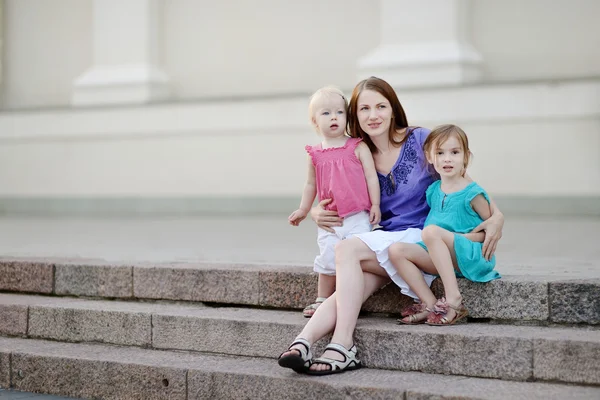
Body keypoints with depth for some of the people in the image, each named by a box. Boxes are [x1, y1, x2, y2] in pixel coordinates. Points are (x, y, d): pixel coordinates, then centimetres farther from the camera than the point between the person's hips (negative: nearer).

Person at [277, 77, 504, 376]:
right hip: (384, 243, 4)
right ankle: (302, 344, -43)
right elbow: (332, 202, 16)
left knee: (346, 250, -27)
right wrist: (316, 212, -9)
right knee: (355, 287, -27)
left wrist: (496, 215, -14)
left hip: (421, 239, -4)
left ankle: (342, 347, -31)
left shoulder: (420, 140, -3)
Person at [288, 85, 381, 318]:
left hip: (357, 218, -3)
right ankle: (322, 301, 17)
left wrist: (375, 205, -6)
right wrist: (303, 210, 21)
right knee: (327, 261, 7)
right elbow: (311, 183, 20)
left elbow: (371, 177, -1)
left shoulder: (358, 147, -2)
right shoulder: (315, 155, 7)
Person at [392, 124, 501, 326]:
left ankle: (453, 300, -35)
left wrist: (462, 237, -15)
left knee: (431, 230, -32)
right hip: (440, 258, 6)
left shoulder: (472, 193, -5)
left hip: (471, 256, -6)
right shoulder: (433, 191, 12)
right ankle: (431, 305, -21)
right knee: (396, 250, -14)